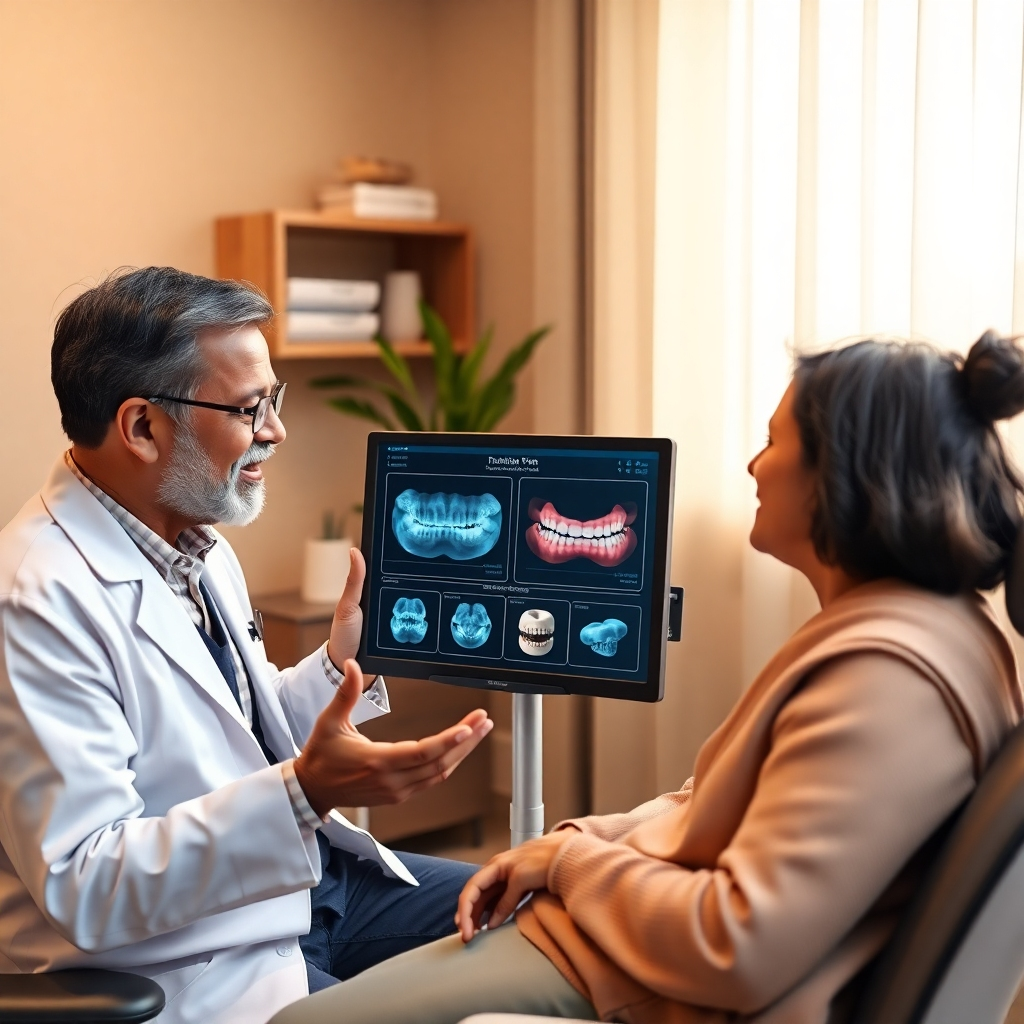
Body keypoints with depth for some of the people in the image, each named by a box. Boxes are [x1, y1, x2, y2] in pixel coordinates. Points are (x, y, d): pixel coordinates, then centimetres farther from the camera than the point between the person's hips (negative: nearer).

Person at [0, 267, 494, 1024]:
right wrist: (305, 791, -35)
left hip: (307, 876, 9)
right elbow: (82, 889, -26)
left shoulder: (202, 550, 7)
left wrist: (343, 666, 3)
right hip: (196, 958, -9)